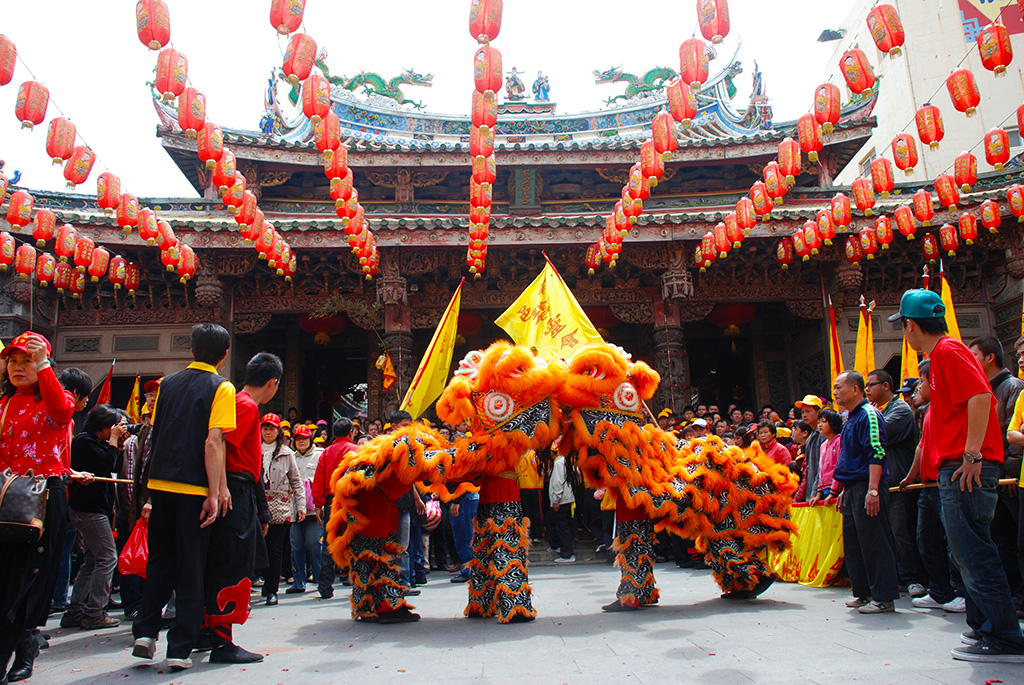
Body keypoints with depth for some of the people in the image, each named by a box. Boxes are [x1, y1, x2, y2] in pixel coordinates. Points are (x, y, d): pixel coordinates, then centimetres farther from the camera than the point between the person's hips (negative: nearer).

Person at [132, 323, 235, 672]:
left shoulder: (167, 383, 10)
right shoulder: (221, 387, -6)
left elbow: (154, 433, 15)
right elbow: (213, 442, -15)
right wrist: (216, 491, -14)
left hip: (160, 483, 5)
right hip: (194, 487, -5)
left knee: (160, 559, 19)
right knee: (190, 567, 3)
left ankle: (145, 631, 17)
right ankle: (180, 649, 7)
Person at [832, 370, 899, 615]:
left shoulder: (869, 415, -12)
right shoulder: (851, 419, 18)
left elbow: (876, 453, -20)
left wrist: (872, 490, -26)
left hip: (866, 488, -10)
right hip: (852, 490, 10)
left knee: (873, 544, -5)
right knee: (853, 545, 13)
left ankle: (883, 598, 1)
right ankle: (864, 592, 22)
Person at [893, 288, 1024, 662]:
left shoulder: (948, 351, -10)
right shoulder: (942, 354, 20)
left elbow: (981, 397, -23)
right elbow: (977, 400, 26)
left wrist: (972, 454, -23)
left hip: (966, 470, -11)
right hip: (958, 467, 11)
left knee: (973, 553, -7)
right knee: (968, 551, 16)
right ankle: (983, 626, 25)